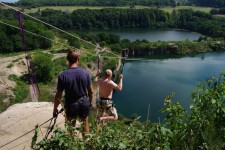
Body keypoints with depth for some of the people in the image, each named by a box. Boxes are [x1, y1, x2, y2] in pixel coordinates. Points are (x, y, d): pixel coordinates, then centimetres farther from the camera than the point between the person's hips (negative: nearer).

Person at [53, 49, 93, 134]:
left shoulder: (63, 75, -17)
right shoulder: (85, 73, -10)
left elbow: (58, 96, -12)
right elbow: (91, 91, -2)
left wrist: (55, 109, 2)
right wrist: (90, 102, 15)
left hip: (71, 104, -2)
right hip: (84, 102, 2)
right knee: (85, 124, 20)